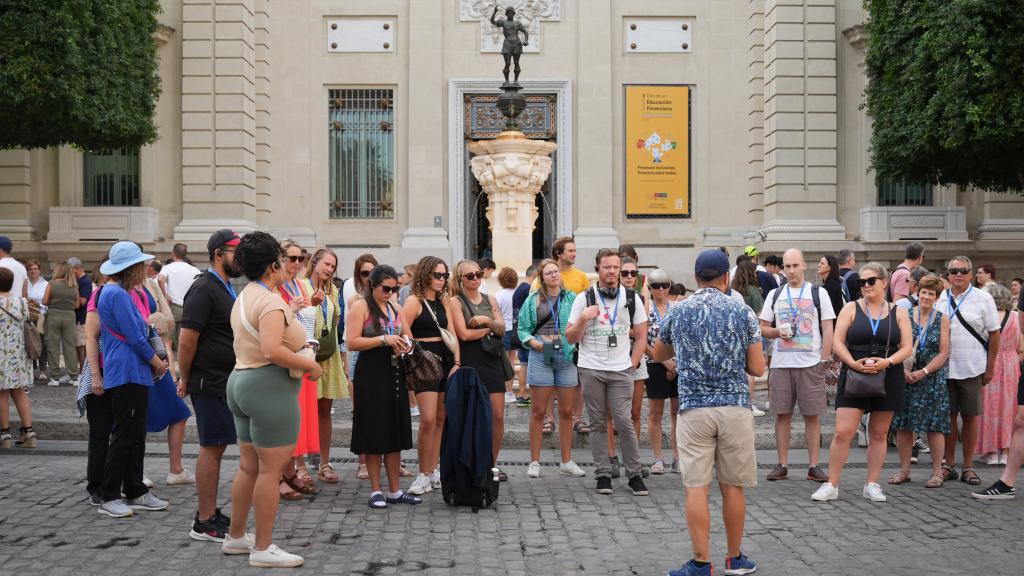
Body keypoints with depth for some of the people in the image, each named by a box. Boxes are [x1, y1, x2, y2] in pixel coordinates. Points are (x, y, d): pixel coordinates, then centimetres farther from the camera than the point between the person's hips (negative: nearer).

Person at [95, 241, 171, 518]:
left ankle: (135, 493, 19)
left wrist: (155, 360, 11)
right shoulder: (117, 295, -15)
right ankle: (109, 497, 1)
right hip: (127, 375, -10)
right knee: (123, 436, -5)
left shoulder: (123, 294, 17)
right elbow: (134, 337, -17)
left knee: (136, 436, 13)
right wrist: (157, 362, -5)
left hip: (136, 374, 10)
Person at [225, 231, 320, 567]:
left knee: (249, 467, 17)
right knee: (271, 469, -4)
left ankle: (236, 536, 26)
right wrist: (309, 365, -18)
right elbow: (272, 350, -28)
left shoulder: (243, 298, 15)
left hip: (241, 380, 10)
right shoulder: (271, 302, -17)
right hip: (269, 387, -10)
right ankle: (263, 548, 1)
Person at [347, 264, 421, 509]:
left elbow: (408, 335, 23)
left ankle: (394, 491, 15)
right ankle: (376, 491, 9)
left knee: (395, 433, 8)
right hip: (371, 375, -6)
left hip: (394, 374, 6)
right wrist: (384, 339, -18)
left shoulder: (394, 308, 14)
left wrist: (405, 342, -1)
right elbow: (352, 342, -15)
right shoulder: (360, 307, -5)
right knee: (374, 434, 0)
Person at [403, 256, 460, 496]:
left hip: (446, 362, 7)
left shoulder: (444, 301, 14)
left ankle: (435, 471, 15)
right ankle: (424, 475, -5)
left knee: (441, 419, 7)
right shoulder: (414, 301, -6)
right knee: (428, 419, -13)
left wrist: (457, 363, 2)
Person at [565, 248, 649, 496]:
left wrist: (633, 364, 2)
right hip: (591, 370, 0)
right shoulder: (584, 299, 4)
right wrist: (583, 318, -14)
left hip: (621, 371, 0)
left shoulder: (631, 299, 8)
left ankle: (635, 474, 1)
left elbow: (641, 336, 13)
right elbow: (571, 338, 3)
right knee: (598, 424, 4)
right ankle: (603, 474, 10)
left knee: (624, 422, -7)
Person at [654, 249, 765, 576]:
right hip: (735, 407, 0)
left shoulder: (677, 312, 4)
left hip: (693, 408, 0)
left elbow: (659, 355, 21)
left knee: (696, 488, -1)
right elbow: (757, 368, 1)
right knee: (733, 487, 9)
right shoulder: (743, 313, 0)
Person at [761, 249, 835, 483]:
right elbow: (763, 328, 13)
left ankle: (814, 467, 7)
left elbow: (828, 329, 2)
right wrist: (778, 332, -8)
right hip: (781, 364, 2)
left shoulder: (819, 293, 4)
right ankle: (782, 465, 11)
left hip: (811, 364, -2)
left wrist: (824, 359, -6)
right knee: (782, 415, 4)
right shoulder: (774, 295, 11)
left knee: (812, 416, 1)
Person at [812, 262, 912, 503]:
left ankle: (872, 485, 18)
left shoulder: (898, 313, 8)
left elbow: (907, 347, 2)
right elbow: (838, 342, -2)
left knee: (879, 434, 9)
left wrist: (887, 362, -16)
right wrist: (854, 363, -18)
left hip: (888, 378, 2)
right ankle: (831, 485, -2)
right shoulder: (851, 309, 5)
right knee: (842, 432, -9)